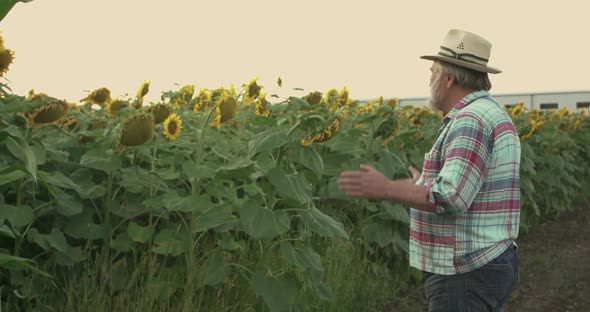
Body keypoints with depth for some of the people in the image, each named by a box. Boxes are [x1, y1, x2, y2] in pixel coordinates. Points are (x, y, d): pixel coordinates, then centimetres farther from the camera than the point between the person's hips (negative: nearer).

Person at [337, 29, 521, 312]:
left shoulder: (471, 120, -19)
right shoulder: (491, 114, 14)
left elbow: (451, 198, -28)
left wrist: (385, 189, -21)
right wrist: (424, 186, 28)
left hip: (466, 275, -10)